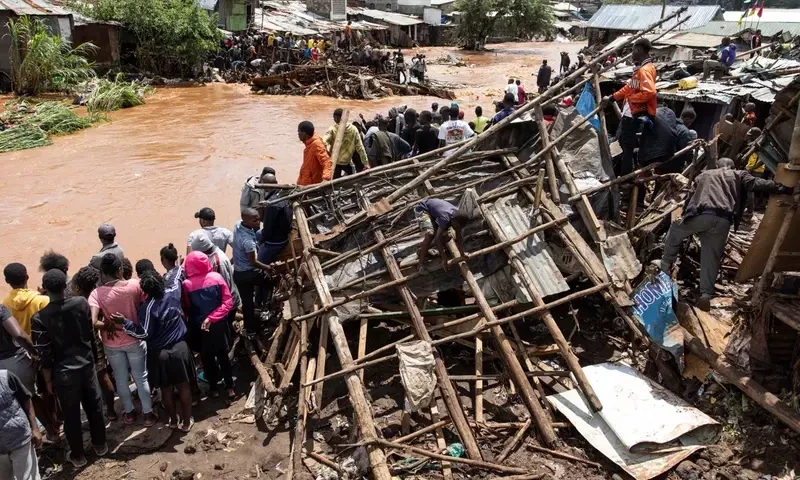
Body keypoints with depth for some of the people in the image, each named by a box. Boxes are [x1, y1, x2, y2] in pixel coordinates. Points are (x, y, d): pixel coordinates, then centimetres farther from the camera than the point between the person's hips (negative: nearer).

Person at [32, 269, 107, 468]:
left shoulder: (40, 318, -18)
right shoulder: (82, 303, -12)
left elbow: (44, 354, -12)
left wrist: (48, 379, 0)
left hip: (64, 372, -2)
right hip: (87, 364, 2)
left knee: (71, 414, 13)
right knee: (94, 406, 19)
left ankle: (77, 455, 28)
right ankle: (100, 445, 34)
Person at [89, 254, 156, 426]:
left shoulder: (97, 293, -19)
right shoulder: (134, 285, -17)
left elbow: (93, 322, -28)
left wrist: (107, 325, -11)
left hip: (112, 344, 0)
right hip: (135, 339, 0)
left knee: (121, 379, 19)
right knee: (141, 377, 14)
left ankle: (129, 413, 35)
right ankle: (148, 413, 24)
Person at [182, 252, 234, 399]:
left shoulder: (186, 285, -15)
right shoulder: (217, 277, -11)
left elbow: (186, 309, -3)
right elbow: (228, 303, -13)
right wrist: (211, 318, -14)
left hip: (198, 328, -1)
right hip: (218, 325, 2)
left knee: (207, 359, 17)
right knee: (223, 356, 19)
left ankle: (214, 388, 30)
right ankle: (230, 387, 25)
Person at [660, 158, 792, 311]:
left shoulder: (703, 175, 32)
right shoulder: (738, 175, 26)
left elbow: (689, 198, 31)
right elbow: (756, 184, 9)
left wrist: (684, 217, 39)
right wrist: (783, 188, 7)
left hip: (701, 215, 0)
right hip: (723, 221, 0)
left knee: (675, 232, 28)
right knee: (712, 257, 8)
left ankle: (665, 267, 30)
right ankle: (706, 295, 0)